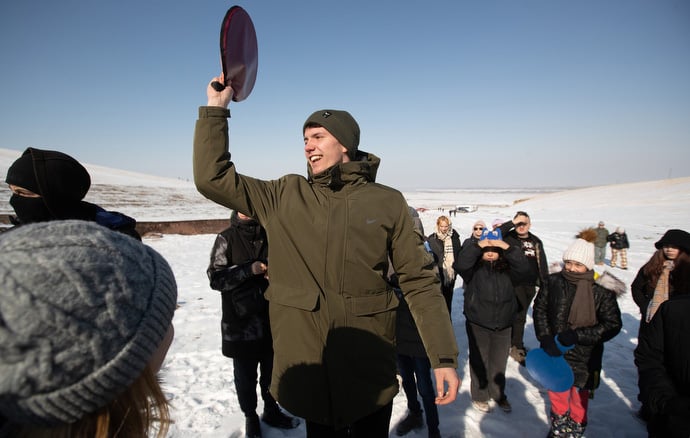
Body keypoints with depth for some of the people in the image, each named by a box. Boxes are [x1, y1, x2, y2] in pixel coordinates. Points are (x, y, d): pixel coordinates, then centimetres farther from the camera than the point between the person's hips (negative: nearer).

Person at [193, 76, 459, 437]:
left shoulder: (387, 202, -3)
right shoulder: (284, 196, 1)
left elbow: (419, 281, -3)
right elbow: (213, 178, -1)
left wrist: (444, 357, -6)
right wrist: (216, 107, -6)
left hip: (370, 371, 0)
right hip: (307, 369, 1)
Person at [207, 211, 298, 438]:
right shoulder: (226, 238, -5)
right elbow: (215, 277, -8)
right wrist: (249, 270, -19)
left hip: (271, 317, 3)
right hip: (241, 320, -3)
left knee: (272, 368, 17)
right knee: (245, 374, 12)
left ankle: (271, 410, 40)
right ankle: (250, 416, 34)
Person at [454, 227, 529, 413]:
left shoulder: (506, 267, 1)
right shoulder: (474, 267, -8)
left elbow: (523, 266, -12)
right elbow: (460, 264, -26)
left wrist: (507, 247, -20)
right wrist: (478, 246, -26)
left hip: (503, 324, 3)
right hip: (478, 323, -3)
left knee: (499, 362, 17)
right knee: (479, 361, 11)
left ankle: (498, 394, 38)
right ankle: (479, 396, 29)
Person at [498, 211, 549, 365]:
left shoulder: (536, 241, 11)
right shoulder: (509, 238, -5)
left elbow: (542, 264, 14)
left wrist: (545, 282, 12)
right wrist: (512, 223, -23)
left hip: (530, 285, 5)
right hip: (514, 283, -5)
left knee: (521, 315, 16)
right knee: (518, 316, -2)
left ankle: (515, 343, 31)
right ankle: (517, 347, 11)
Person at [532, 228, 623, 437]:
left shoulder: (602, 290, -15)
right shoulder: (554, 281, -9)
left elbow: (612, 325, -11)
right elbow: (539, 309, 0)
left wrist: (577, 336, -21)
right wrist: (546, 339, -10)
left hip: (584, 356, -2)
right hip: (555, 352, 2)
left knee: (580, 393, 16)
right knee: (557, 389, 20)